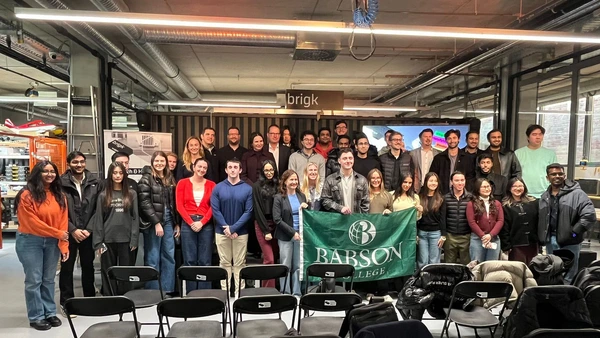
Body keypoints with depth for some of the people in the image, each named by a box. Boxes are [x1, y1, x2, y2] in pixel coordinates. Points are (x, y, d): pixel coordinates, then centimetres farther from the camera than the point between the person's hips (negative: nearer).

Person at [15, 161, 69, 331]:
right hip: (30, 242, -4)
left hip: (52, 242, 4)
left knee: (49, 279, 11)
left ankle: (50, 313, 22)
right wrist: (57, 234, -13)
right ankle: (36, 317, 14)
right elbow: (32, 222, -15)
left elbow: (63, 221, 1)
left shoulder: (59, 195, 6)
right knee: (34, 280, 2)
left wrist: (64, 245, -6)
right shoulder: (27, 195, -10)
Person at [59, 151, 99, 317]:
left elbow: (98, 208, 1)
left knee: (88, 265, 14)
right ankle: (66, 302, 19)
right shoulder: (61, 183, -6)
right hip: (69, 232, -2)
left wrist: (89, 229, -6)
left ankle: (90, 299, 26)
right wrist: (73, 230, -11)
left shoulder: (94, 181, 1)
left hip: (88, 232, 2)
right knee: (67, 267, 7)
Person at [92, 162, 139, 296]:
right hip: (108, 240, 0)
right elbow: (98, 219, 2)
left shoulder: (132, 194, 4)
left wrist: (134, 239, -5)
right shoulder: (103, 195, 3)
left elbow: (135, 217, 2)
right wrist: (98, 242, -4)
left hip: (126, 239, 0)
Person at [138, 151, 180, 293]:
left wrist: (176, 223, 11)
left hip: (168, 221, 6)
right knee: (153, 258, 0)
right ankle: (153, 291, 9)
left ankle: (167, 290, 15)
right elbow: (145, 203, -11)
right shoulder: (146, 179, -3)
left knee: (169, 256, 6)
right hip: (152, 223, -5)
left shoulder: (170, 179, 14)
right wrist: (156, 223, -16)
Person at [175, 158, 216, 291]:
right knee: (189, 260, 2)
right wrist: (191, 222, -10)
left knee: (205, 261, 2)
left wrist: (202, 222, -11)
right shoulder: (183, 183, 6)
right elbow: (179, 206, 0)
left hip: (206, 225, 1)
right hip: (187, 224, 0)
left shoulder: (211, 185, 7)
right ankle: (190, 294, 10)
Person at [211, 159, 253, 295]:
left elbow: (248, 212, -6)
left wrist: (234, 228, -14)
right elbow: (215, 210, -4)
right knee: (224, 263, 8)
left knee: (240, 263, 6)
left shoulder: (247, 189, -1)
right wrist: (226, 228, -13)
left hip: (241, 232, 0)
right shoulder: (218, 188, 1)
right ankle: (224, 291, 16)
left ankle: (239, 291, 13)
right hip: (222, 231, 1)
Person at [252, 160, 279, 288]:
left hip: (276, 225, 4)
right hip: (262, 225, -4)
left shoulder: (278, 185, 11)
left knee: (275, 258, 6)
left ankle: (268, 289, 19)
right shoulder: (257, 186, -1)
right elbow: (257, 209, -5)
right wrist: (266, 230, -10)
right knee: (269, 259, -9)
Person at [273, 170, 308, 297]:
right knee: (285, 266, 3)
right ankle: (285, 293, 14)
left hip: (300, 236, 4)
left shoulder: (302, 196, 10)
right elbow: (277, 219, -11)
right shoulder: (279, 198, -5)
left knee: (298, 266, 9)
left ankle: (297, 293, 19)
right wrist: (292, 232, -15)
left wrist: (306, 208, -4)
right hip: (285, 237, -4)